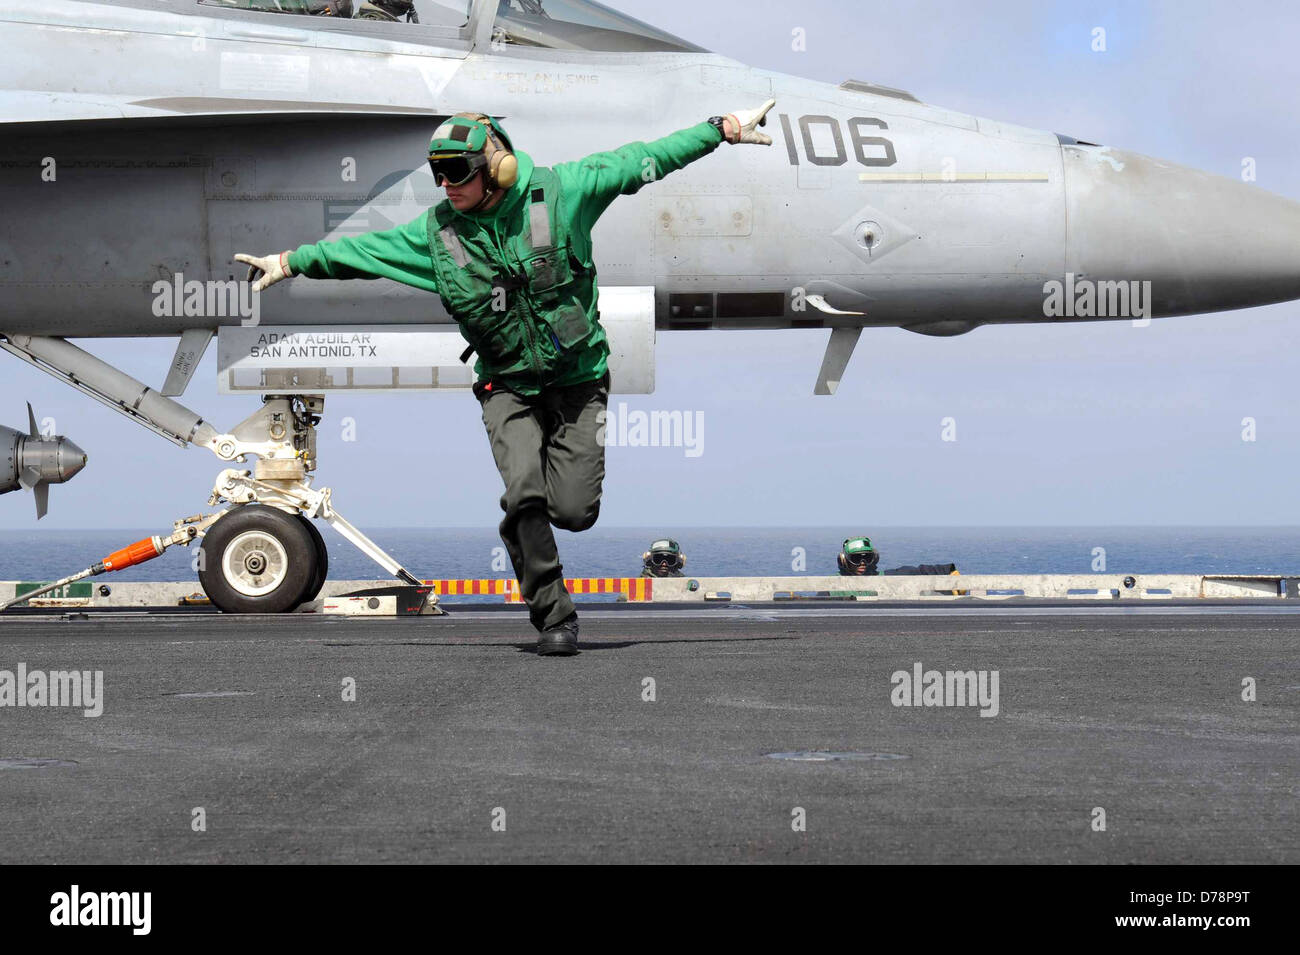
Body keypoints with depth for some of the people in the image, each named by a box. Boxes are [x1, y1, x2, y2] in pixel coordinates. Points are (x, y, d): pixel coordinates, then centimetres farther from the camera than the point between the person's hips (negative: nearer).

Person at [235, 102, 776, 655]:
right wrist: (291, 262, 10)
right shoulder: (436, 232, -2)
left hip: (578, 378, -1)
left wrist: (722, 129, -1)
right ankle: (553, 616, -9)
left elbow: (640, 162, -4)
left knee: (574, 512, -9)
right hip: (508, 386, 1)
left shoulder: (558, 193, -9)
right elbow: (362, 250, 10)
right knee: (526, 495, -22)